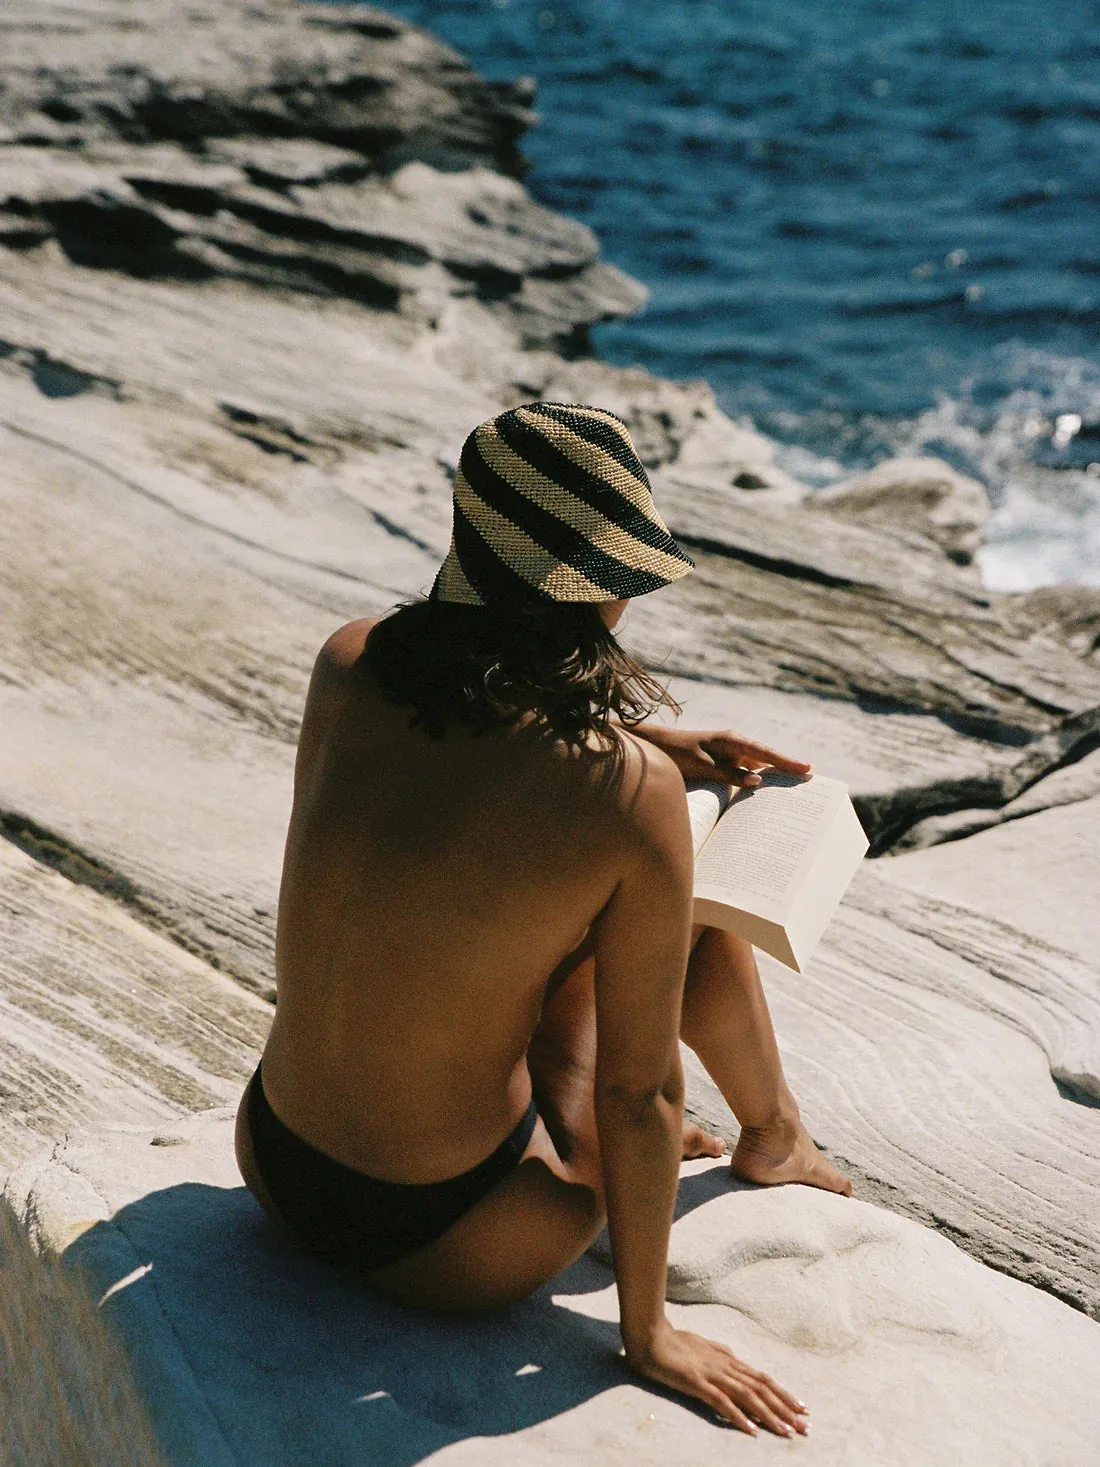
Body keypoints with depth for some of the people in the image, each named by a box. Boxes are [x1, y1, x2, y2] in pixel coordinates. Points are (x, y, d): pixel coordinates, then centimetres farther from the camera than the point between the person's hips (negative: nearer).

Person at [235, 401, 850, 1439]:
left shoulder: (348, 665, -11)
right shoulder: (634, 795, -24)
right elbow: (638, 1094, -15)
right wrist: (647, 1332, -2)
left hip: (271, 1163, 5)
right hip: (442, 1249, -5)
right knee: (703, 922, 14)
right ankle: (772, 1140, 44)